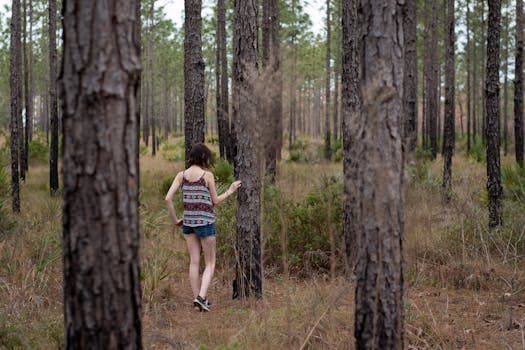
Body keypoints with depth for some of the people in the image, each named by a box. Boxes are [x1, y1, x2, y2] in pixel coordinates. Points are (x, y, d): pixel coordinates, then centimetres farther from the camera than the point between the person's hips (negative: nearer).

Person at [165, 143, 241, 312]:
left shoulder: (181, 175, 0)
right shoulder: (207, 175, -10)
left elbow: (168, 198, -7)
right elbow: (215, 201, -2)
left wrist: (175, 220, 3)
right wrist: (230, 191, 13)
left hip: (188, 222, 4)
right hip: (205, 222, -4)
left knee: (194, 262, 12)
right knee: (210, 263, 6)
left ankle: (198, 299, 14)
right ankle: (201, 296, -11)